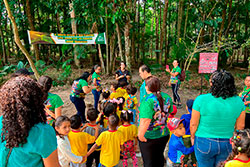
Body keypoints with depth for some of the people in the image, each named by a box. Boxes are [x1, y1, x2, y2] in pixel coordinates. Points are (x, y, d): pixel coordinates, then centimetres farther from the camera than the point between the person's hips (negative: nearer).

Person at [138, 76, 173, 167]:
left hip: (149, 137, -6)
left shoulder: (148, 100, -25)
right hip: (164, 135, 6)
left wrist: (140, 135, -23)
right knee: (159, 157, 28)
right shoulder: (166, 97, -4)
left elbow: (146, 120, -32)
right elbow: (171, 113, 8)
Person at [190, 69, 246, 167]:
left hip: (205, 143, -2)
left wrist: (192, 137, 5)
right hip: (227, 144, 3)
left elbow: (193, 124, -13)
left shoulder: (201, 100, -21)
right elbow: (240, 126, 0)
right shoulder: (238, 101, -11)